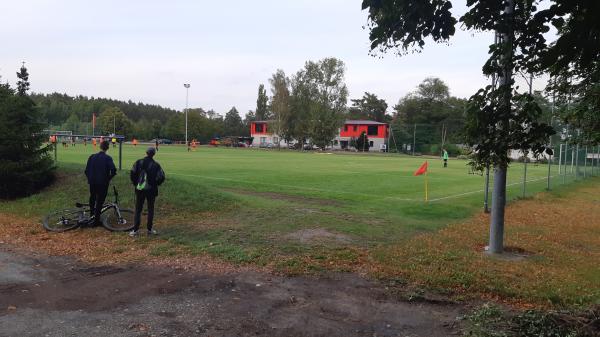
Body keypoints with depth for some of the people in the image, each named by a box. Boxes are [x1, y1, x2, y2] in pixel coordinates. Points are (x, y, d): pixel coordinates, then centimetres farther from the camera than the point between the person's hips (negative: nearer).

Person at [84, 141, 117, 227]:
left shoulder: (92, 157, 1)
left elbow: (86, 170, 1)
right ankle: (96, 221, 5)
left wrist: (90, 179, 16)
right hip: (103, 183, -4)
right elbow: (113, 170, -23)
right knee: (99, 202, 3)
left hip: (92, 182, 4)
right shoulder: (107, 158, -11)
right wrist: (108, 178, -6)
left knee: (92, 198, 28)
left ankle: (91, 212, 46)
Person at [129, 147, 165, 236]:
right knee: (150, 209, 10)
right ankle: (149, 229, 13)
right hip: (151, 189, -1)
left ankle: (135, 230, 5)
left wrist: (135, 183, 8)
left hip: (139, 189, 1)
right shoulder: (156, 165, -5)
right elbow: (161, 177, -9)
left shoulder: (139, 162, -1)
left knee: (138, 209, 7)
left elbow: (132, 173, -5)